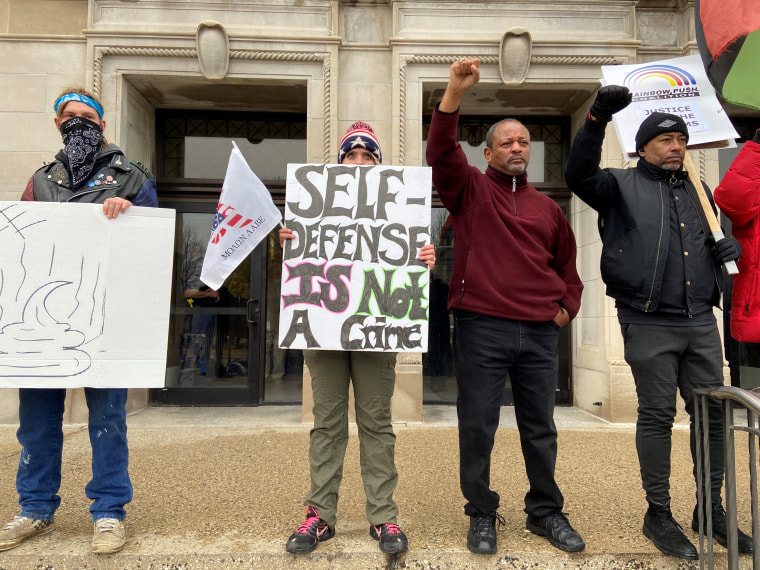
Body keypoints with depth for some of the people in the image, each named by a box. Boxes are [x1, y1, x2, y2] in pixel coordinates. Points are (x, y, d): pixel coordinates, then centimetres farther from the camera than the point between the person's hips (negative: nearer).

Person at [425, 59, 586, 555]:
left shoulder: (547, 207, 18)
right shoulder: (470, 188, 8)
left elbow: (567, 263, 26)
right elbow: (441, 150, -10)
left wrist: (567, 306, 12)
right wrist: (456, 93, -20)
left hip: (540, 332, 4)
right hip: (481, 328, -3)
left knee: (540, 427, 12)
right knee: (478, 426, 3)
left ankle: (546, 512, 30)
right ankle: (481, 515, 21)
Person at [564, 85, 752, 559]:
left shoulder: (698, 191, 19)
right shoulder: (623, 186, 1)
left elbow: (716, 238, 29)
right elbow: (580, 175, -17)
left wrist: (731, 246, 6)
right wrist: (598, 118, -26)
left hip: (701, 322, 6)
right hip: (649, 324, -6)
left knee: (712, 412, 11)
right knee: (657, 416, 1)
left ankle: (712, 508, 28)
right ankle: (659, 515, 16)